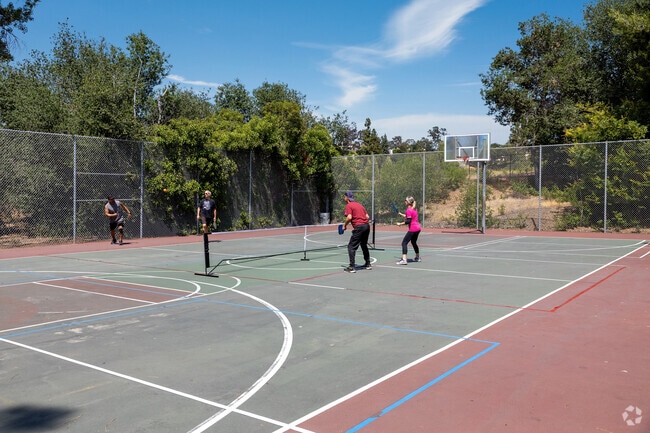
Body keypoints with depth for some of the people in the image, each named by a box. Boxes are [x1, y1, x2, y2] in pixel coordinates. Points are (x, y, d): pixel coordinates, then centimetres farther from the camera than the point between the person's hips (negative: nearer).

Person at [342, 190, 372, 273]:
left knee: (351, 246, -2)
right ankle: (368, 264, 30)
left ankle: (352, 267, -7)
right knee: (364, 245, 24)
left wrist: (344, 225, -3)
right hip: (367, 225, 8)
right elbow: (367, 217, 16)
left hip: (359, 227, -8)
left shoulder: (349, 206, -3)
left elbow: (349, 217, -17)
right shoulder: (359, 205, 19)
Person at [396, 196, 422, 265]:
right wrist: (402, 214, 23)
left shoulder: (409, 210, -14)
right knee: (414, 242, 27)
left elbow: (408, 221, -20)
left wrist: (400, 224, -14)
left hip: (412, 229, -9)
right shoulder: (414, 209, 12)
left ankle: (404, 260, -21)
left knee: (404, 243, -10)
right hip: (418, 228, 10)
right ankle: (418, 257, 39)